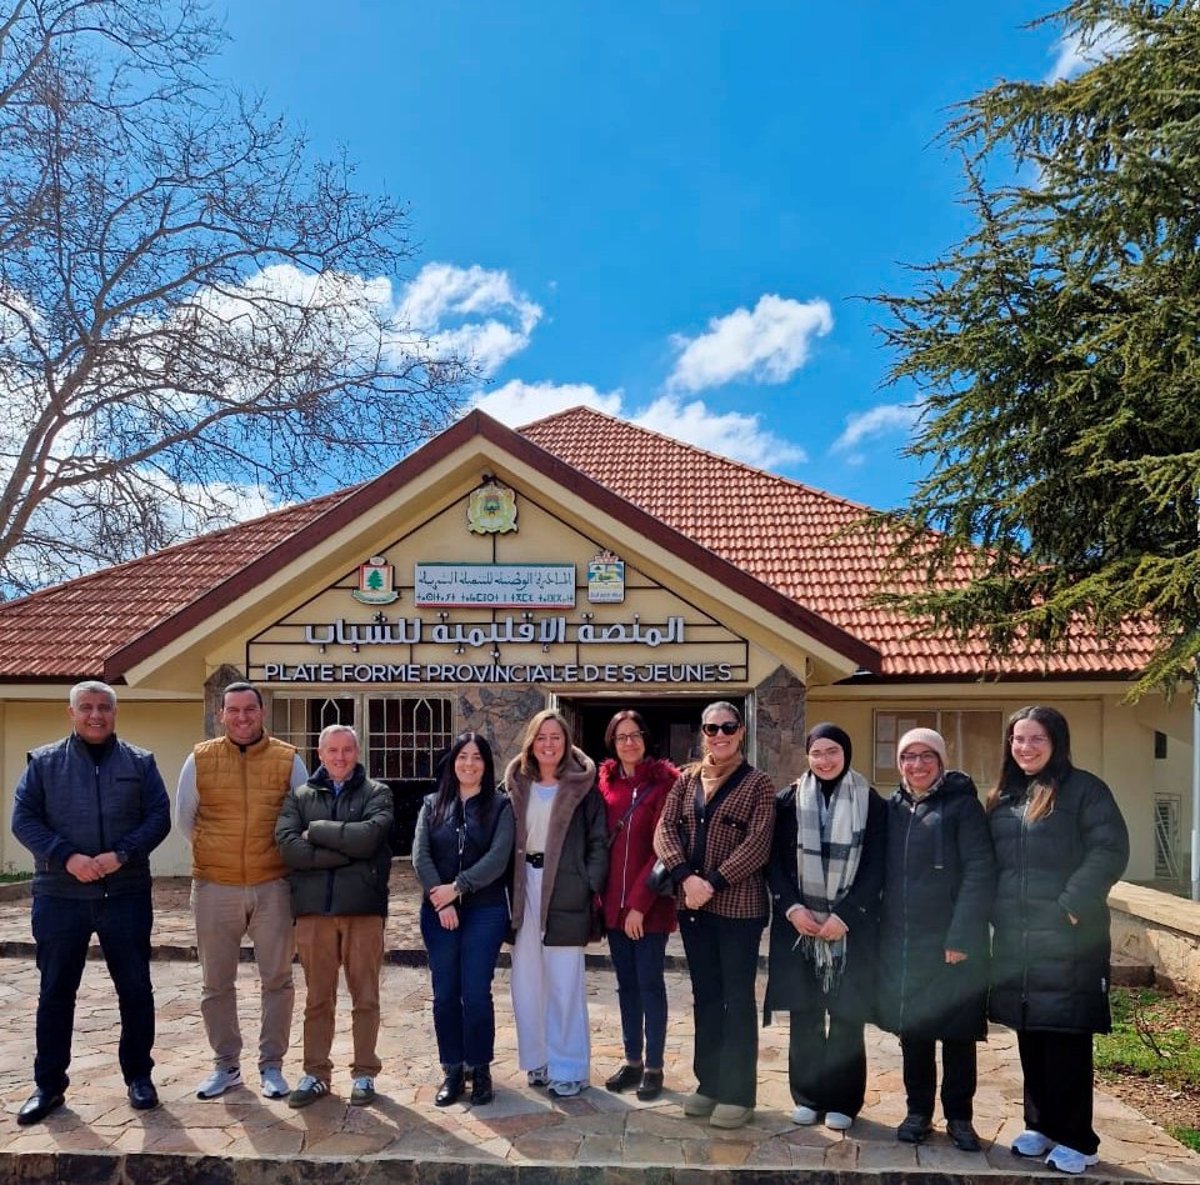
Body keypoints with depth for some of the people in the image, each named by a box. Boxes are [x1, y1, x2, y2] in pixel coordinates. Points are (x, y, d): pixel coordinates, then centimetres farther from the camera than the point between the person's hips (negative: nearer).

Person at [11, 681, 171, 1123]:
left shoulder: (140, 762, 5)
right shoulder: (44, 762, 5)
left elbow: (159, 817, -1)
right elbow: (23, 819, -2)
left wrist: (122, 854, -16)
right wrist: (67, 857, -16)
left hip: (126, 895, 0)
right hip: (59, 897, 0)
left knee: (135, 989, 7)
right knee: (55, 992, 9)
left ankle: (138, 1075, 22)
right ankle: (48, 1083, 24)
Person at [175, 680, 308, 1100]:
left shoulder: (288, 760, -1)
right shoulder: (200, 759, 0)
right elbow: (184, 818, 10)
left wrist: (281, 857, 6)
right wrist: (217, 854, 10)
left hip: (272, 887, -1)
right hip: (215, 889, 1)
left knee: (277, 980, 6)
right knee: (217, 983, 10)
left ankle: (271, 1065, 20)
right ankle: (225, 1065, 26)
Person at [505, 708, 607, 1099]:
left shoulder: (582, 785, -2)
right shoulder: (517, 784, 9)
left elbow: (598, 841, -2)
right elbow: (505, 838, 10)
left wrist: (592, 887, -11)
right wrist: (508, 890, 3)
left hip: (565, 891, -4)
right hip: (525, 888, 4)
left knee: (564, 984, 0)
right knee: (525, 981, 9)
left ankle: (569, 1067, 12)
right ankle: (538, 1060, 24)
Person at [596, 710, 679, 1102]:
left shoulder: (664, 782, -9)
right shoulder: (605, 781, 7)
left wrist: (640, 902, -15)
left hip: (650, 904, -5)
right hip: (614, 901, 5)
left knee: (649, 982, 3)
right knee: (626, 983, 14)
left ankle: (654, 1067, 15)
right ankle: (632, 1061, 25)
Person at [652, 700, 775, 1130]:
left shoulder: (757, 783, -4)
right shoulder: (686, 780, 9)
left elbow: (757, 844, -12)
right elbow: (664, 830, 1)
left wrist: (714, 882, -17)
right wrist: (686, 877, -14)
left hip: (738, 905, -5)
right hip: (691, 904, 5)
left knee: (737, 997, 3)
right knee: (705, 995, 14)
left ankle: (738, 1093, 12)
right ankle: (709, 1084, 25)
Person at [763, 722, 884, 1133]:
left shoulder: (871, 803, 0)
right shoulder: (788, 800, 4)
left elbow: (874, 868, -3)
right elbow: (774, 861, 2)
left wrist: (844, 916, -12)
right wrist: (792, 908, -11)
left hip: (851, 925, -1)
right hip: (799, 922, 1)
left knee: (847, 1015, 2)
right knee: (805, 1014, 6)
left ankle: (842, 1100, 15)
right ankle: (807, 1096, 18)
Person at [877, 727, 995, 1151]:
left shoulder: (962, 804, -6)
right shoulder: (892, 807, 8)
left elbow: (979, 873, -12)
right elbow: (883, 873, 10)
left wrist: (961, 936, -17)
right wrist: (881, 931, 3)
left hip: (951, 941, -4)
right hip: (901, 940, 4)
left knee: (957, 1032, 7)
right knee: (912, 1029, 11)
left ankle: (959, 1116, 22)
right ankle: (918, 1111, 25)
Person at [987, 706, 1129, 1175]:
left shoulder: (1084, 789, -4)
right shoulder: (1002, 798, 13)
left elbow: (1110, 851, -13)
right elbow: (987, 863, 17)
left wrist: (1071, 905, -18)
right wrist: (992, 913, 6)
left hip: (1069, 939, -6)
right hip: (1015, 940, 6)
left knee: (1066, 1039, -1)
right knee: (1030, 1038, 13)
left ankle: (1076, 1140, 10)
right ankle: (1041, 1125, 26)